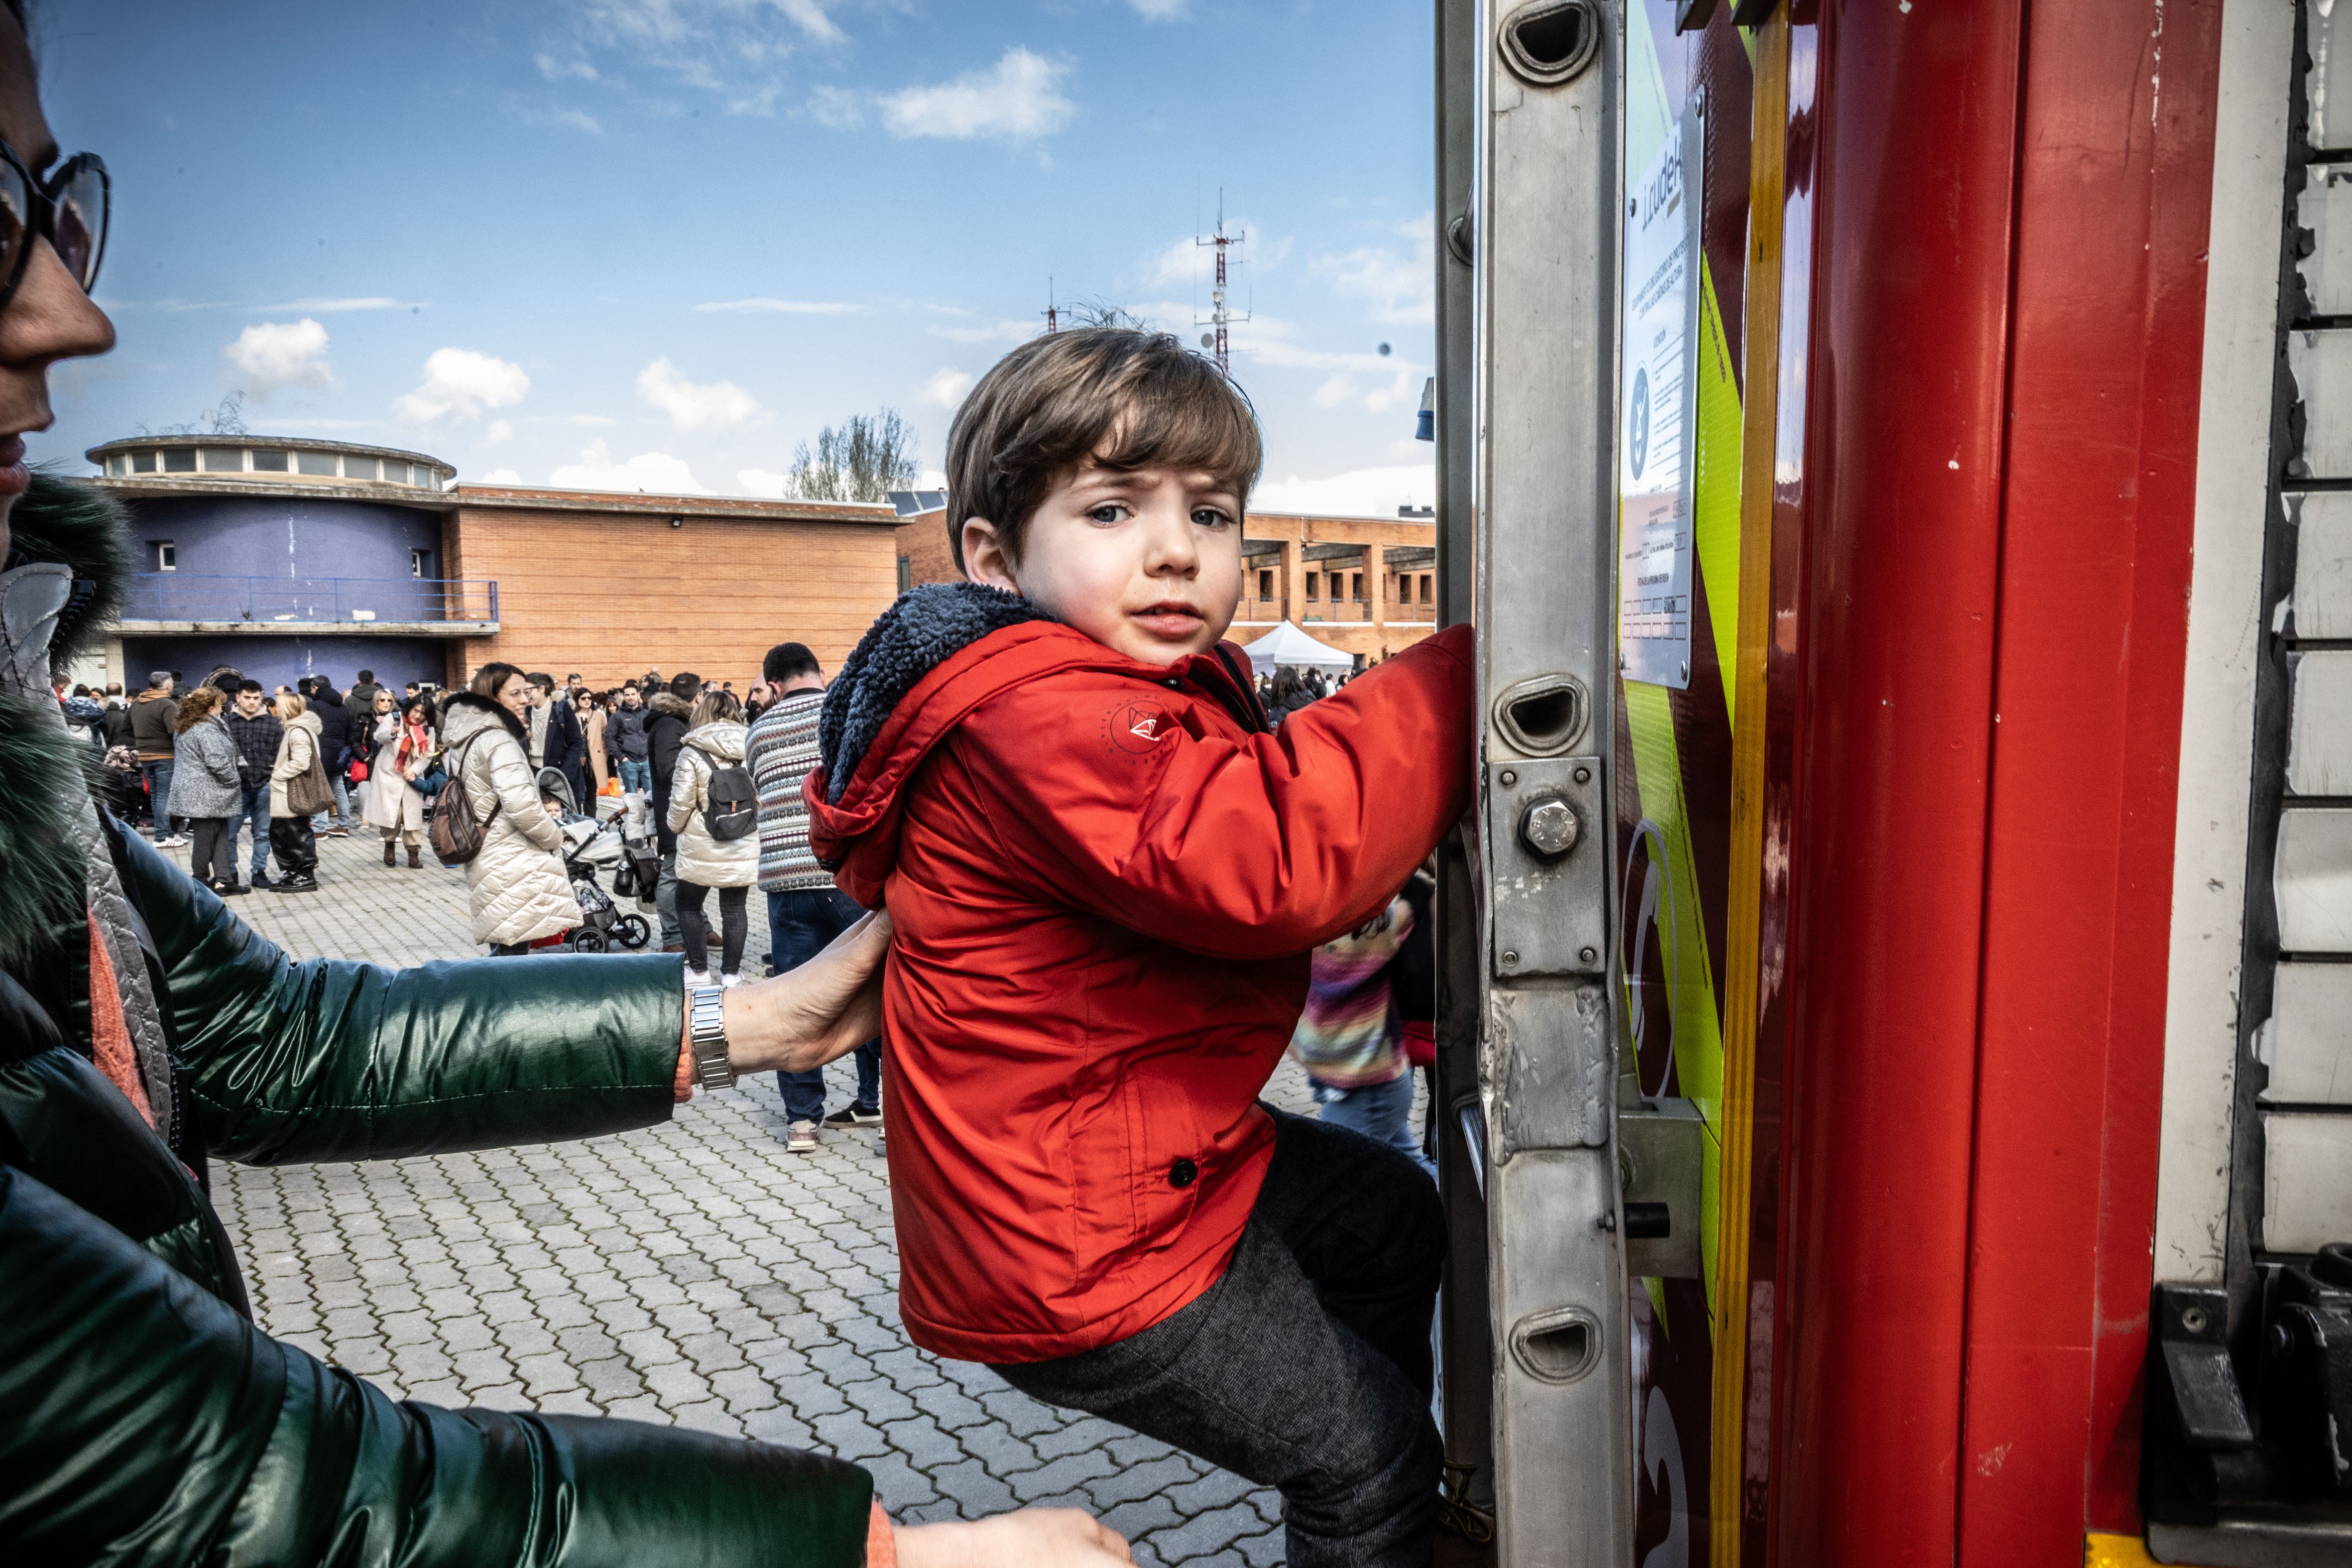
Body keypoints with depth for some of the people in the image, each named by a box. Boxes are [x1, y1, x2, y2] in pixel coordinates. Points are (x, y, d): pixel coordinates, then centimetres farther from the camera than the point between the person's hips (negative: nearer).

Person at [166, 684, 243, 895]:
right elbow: (218, 763, -22)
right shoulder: (206, 730, -17)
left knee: (221, 836, 11)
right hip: (206, 796, -10)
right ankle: (201, 883, 7)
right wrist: (233, 782, -7)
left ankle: (223, 881, 10)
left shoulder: (184, 728, 15)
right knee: (207, 839, -1)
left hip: (190, 791, 10)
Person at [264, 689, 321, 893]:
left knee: (298, 835, -3)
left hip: (294, 795, -11)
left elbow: (300, 763, -26)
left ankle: (306, 878, 5)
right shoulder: (293, 729, 15)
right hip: (288, 794, 11)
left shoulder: (298, 732, -18)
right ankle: (290, 875, 23)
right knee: (278, 833, 16)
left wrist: (277, 775, -15)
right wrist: (278, 767, 7)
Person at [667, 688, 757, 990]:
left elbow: (681, 801, -8)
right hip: (744, 847, 3)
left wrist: (675, 827, 11)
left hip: (701, 846, -2)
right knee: (734, 909, 10)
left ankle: (699, 970, 14)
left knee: (688, 904, 15)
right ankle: (731, 972, 13)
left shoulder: (692, 753, -10)